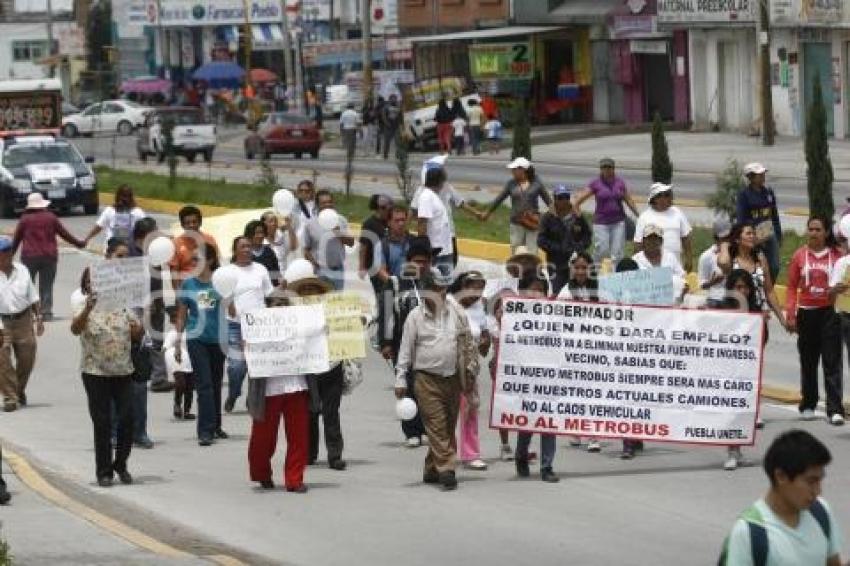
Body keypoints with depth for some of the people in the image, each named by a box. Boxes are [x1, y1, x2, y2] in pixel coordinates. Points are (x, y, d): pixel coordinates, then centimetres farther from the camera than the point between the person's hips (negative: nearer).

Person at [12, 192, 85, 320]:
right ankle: (46, 313, 1)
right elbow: (64, 233, 8)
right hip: (49, 256, 1)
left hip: (29, 257, -1)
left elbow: (16, 239, 5)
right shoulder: (50, 217, 2)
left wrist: (10, 254, 16)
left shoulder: (25, 219, 0)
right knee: (46, 287, 6)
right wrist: (78, 243, 20)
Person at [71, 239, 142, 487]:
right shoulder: (82, 300, -4)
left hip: (123, 369, 3)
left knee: (127, 417, -2)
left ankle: (121, 464, 17)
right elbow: (75, 329, -18)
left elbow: (138, 334, 11)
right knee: (102, 422, 0)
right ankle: (104, 471, 11)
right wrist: (88, 308, -35)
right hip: (95, 370, -3)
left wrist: (137, 329, -14)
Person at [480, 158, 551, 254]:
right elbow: (499, 199, 11)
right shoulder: (511, 184, 4)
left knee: (532, 253, 0)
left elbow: (548, 200, 5)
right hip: (516, 223, 2)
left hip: (532, 223, -2)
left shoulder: (536, 183, 0)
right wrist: (488, 213, 14)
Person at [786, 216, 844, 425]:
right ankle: (808, 406, 23)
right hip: (807, 313, 2)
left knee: (832, 361, -6)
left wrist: (840, 289, -17)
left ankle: (835, 410, -9)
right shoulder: (799, 256, 4)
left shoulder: (836, 255, 1)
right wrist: (790, 315, -2)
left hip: (830, 313, -2)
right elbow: (792, 287, 6)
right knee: (808, 361, 11)